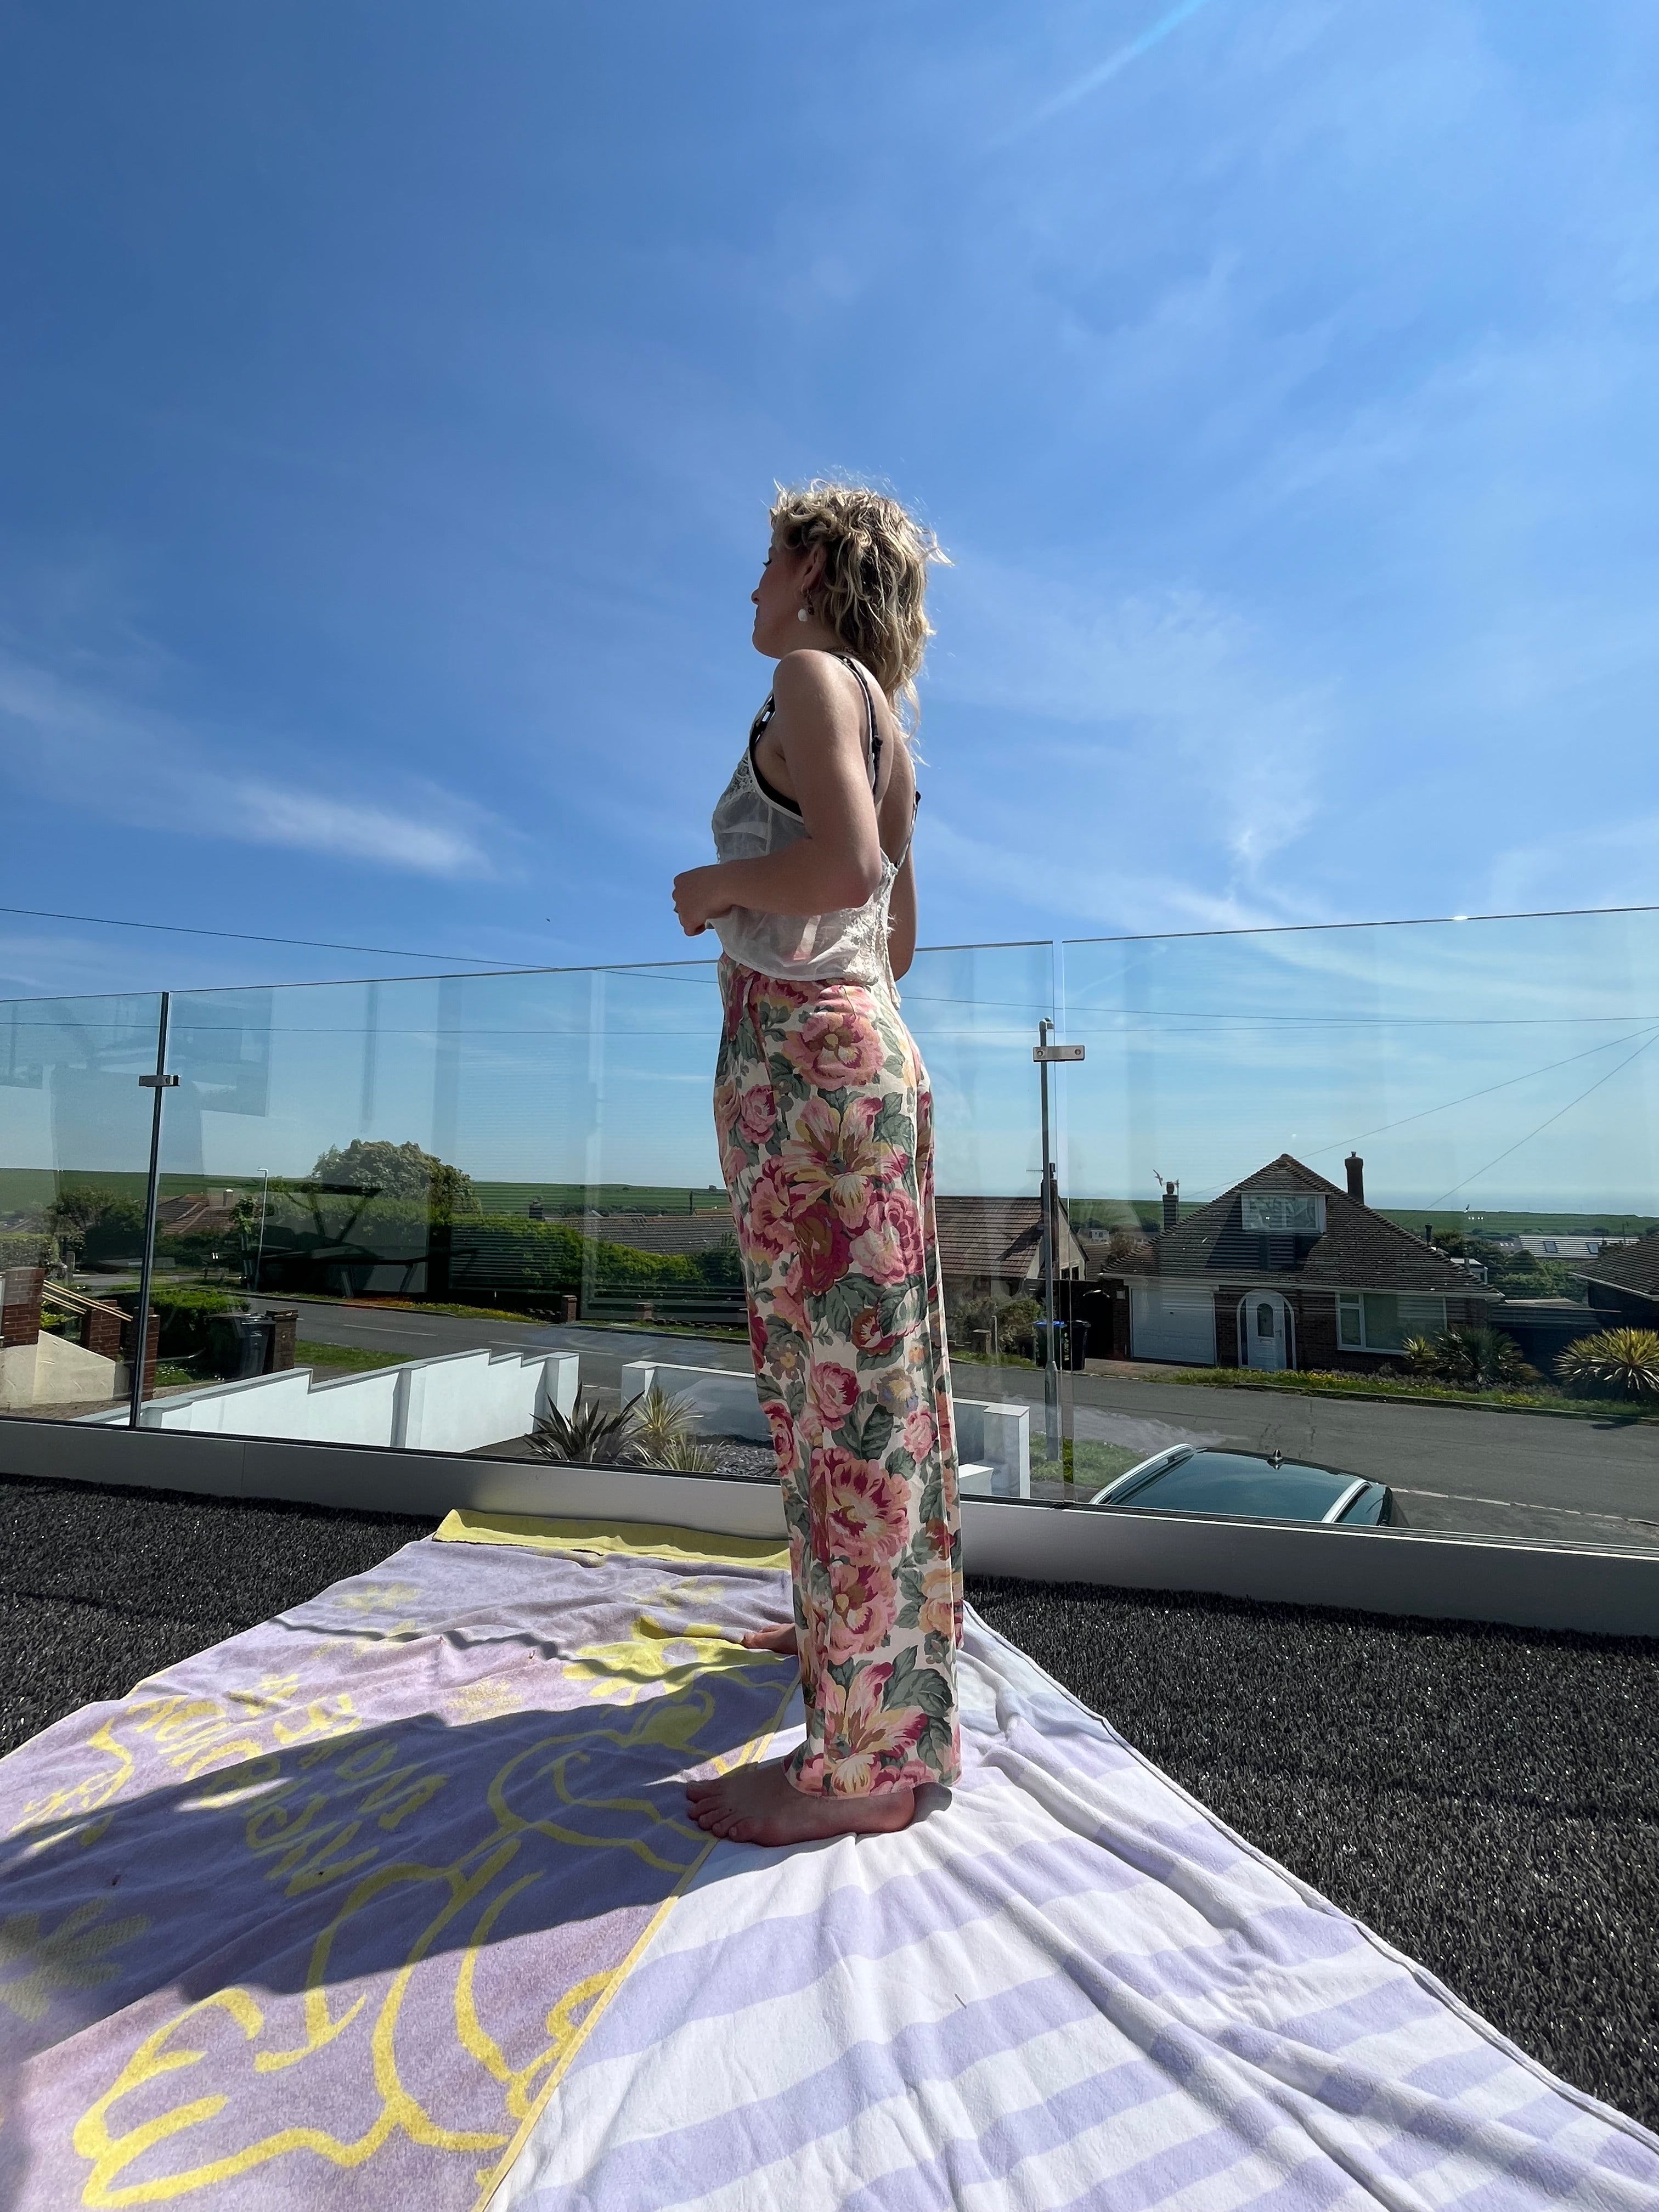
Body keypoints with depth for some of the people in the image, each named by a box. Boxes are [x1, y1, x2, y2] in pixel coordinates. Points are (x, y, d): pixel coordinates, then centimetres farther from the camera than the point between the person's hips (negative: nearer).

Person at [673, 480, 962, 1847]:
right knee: (841, 1369, 18)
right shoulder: (882, 723, 22)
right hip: (861, 1040, 10)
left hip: (803, 1055, -10)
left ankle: (870, 1752, 7)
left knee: (844, 1378, -7)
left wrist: (711, 885, -6)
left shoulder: (813, 674, -4)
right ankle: (857, 1623, 36)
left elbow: (842, 869, -22)